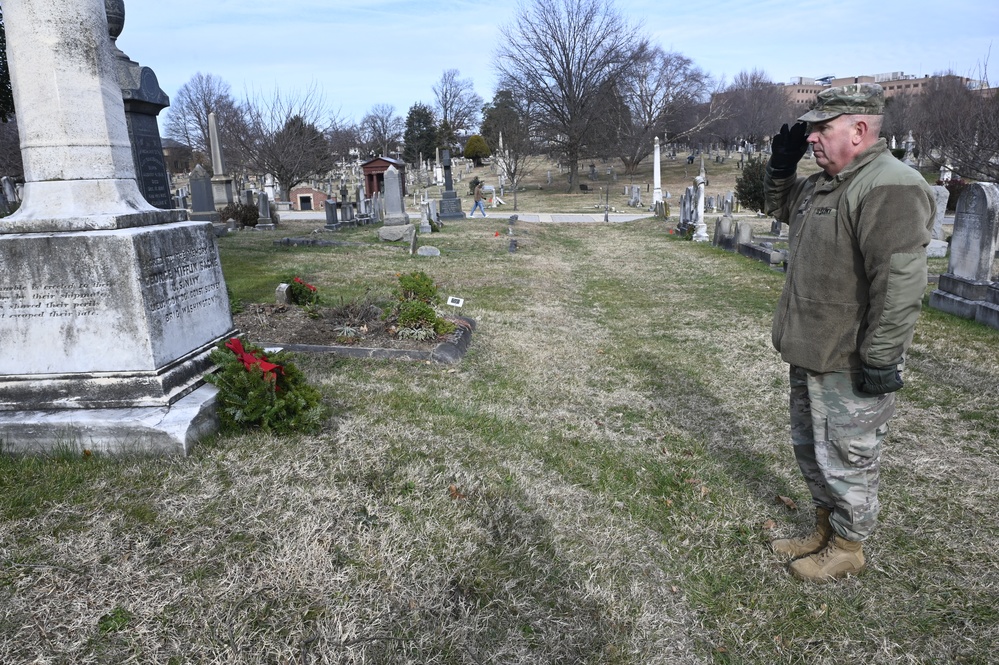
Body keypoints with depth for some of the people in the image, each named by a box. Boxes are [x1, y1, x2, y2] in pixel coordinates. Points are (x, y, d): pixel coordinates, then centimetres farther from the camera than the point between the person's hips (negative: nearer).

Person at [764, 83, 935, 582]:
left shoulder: (889, 187, -22)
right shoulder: (825, 183, 10)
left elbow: (900, 283, -27)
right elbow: (780, 206, 29)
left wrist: (880, 359, -25)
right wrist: (780, 166, 10)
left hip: (849, 365, -10)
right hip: (810, 354, 10)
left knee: (846, 460, 7)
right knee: (810, 448, 22)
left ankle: (848, 548, 28)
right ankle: (825, 529, 41)